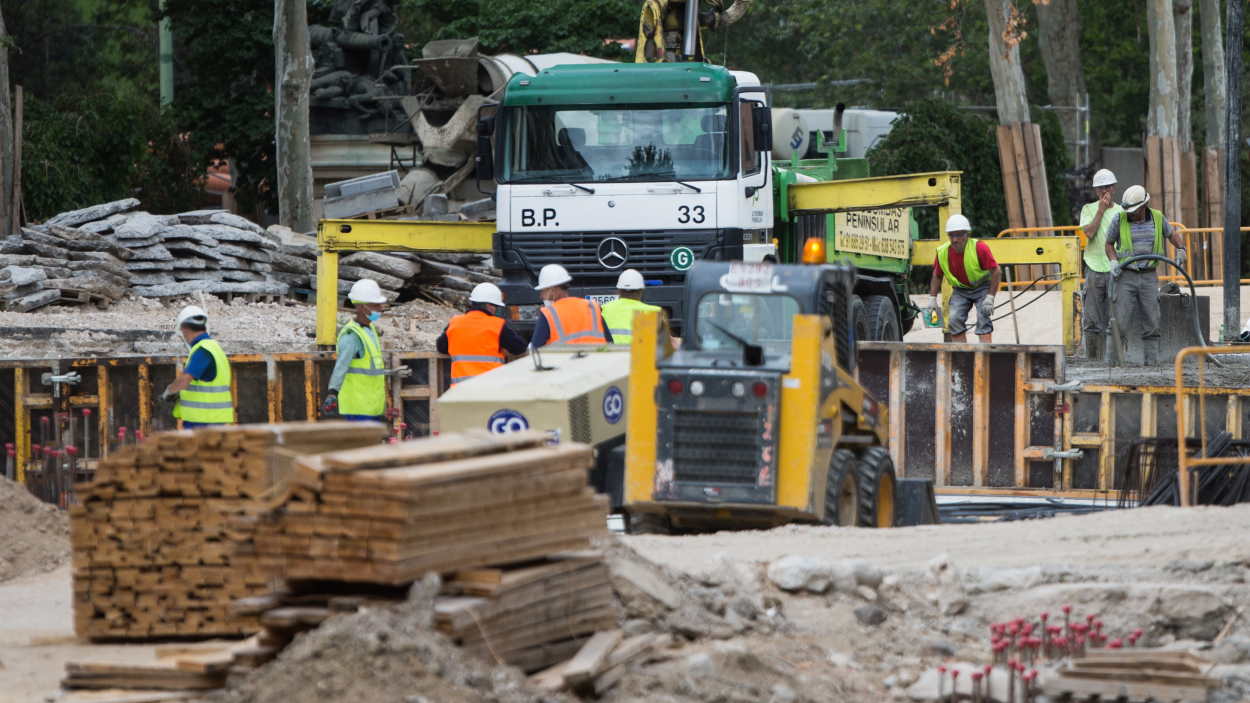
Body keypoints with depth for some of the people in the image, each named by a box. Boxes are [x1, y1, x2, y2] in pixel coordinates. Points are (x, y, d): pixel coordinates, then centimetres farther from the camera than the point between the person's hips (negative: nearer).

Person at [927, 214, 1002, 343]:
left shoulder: (979, 248, -26)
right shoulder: (942, 252, -12)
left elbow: (996, 272, -23)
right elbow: (937, 276, 5)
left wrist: (990, 298, -26)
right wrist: (932, 298, 0)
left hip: (982, 287, -4)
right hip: (961, 290, 4)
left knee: (983, 318, -19)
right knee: (955, 319, -10)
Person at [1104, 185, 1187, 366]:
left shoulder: (1157, 218, 1)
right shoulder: (1119, 220, -5)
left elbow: (1172, 234, 20)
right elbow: (1109, 244, 7)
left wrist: (1181, 250, 2)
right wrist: (1113, 262, -10)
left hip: (1149, 277, 2)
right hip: (1126, 276, -2)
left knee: (1151, 322, 1)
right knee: (1121, 321, -8)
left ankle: (1151, 361, 5)